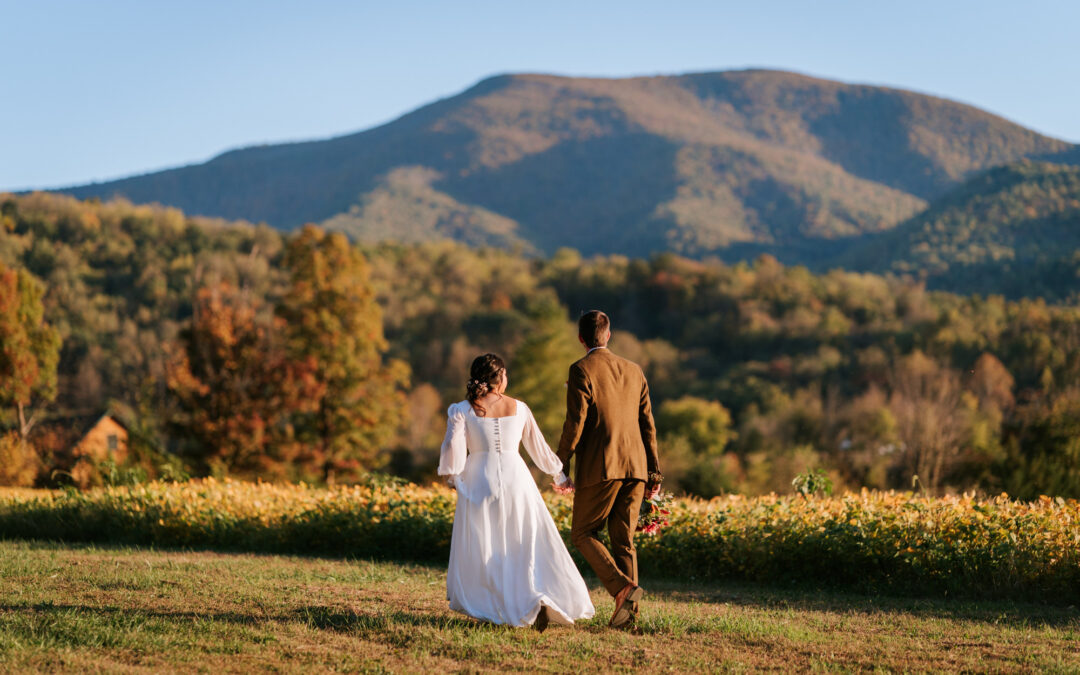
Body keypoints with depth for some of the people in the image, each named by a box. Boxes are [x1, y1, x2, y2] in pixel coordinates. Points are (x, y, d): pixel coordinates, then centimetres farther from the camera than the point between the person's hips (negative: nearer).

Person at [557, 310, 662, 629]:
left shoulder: (582, 370, -5)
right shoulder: (633, 370, 13)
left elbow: (575, 423, -10)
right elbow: (647, 423, 13)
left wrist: (560, 467, -2)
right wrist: (653, 471, 16)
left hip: (599, 468, -6)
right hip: (635, 467, 6)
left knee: (583, 534, 6)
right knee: (623, 540, 10)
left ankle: (622, 587, -15)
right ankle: (629, 613, 3)